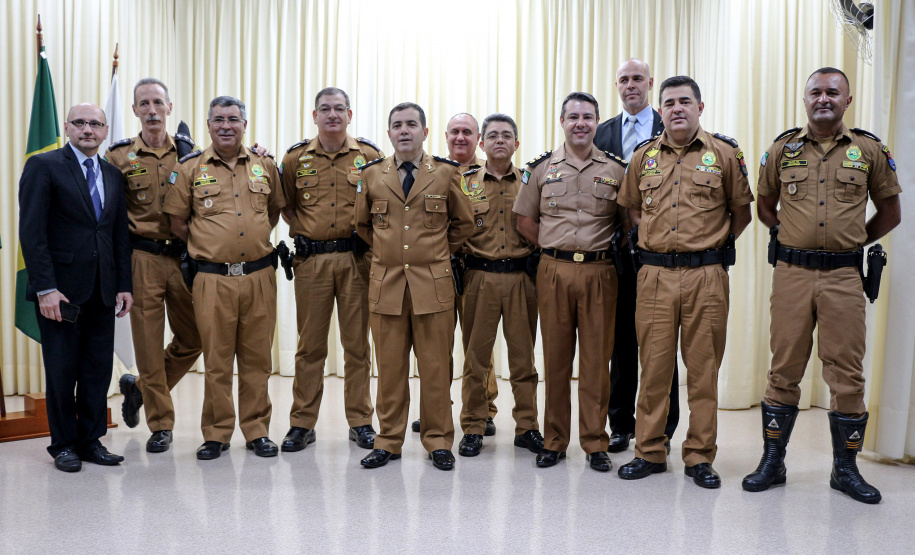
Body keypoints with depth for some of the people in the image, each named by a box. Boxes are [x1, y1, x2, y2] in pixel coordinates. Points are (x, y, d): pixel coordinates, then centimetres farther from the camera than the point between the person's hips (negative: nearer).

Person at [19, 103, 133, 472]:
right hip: (60, 287, -5)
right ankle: (64, 444, 18)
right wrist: (45, 287, -16)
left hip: (102, 290, 5)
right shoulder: (43, 166, -3)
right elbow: (31, 232, -9)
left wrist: (124, 285, 7)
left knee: (99, 367, 7)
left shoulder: (113, 175, 13)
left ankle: (91, 440, 19)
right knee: (61, 369, 5)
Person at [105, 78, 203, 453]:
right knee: (149, 343, 2)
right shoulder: (118, 157, 1)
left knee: (192, 339, 7)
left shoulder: (190, 152, 6)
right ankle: (160, 425, 15)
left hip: (183, 257, 2)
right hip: (142, 260, -2)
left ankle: (139, 388, 31)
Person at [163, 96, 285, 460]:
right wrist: (207, 247, 7)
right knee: (216, 360, 4)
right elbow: (177, 221, 7)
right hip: (213, 278, -2)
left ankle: (257, 431, 18)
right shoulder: (190, 168, 2)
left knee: (257, 358, 7)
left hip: (260, 276, 2)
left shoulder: (265, 165, 8)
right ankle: (216, 434, 16)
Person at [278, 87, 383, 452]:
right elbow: (286, 204, 14)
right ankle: (302, 424, 15)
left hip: (356, 258, 0)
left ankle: (360, 422, 16)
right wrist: (304, 230, 2)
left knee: (357, 343, 5)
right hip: (311, 260, 1)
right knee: (310, 344, 6)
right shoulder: (296, 158, 6)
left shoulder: (369, 155, 3)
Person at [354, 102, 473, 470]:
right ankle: (388, 441, 17)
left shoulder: (446, 173, 4)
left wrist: (438, 253, 12)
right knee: (390, 367, 5)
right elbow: (362, 224, 22)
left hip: (433, 285, -1)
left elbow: (463, 224, 14)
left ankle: (438, 442, 15)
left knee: (436, 367, 3)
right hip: (386, 284, 1)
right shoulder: (372, 175, 8)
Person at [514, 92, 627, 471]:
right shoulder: (541, 168, 8)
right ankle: (554, 441, 16)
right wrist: (554, 249, 7)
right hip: (553, 272, 1)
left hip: (599, 273, 0)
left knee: (597, 358, 3)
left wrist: (606, 251, 4)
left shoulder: (616, 169, 6)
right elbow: (525, 220, 12)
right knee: (555, 357, 5)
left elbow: (629, 222, 11)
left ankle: (595, 443, 14)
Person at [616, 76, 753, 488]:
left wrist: (713, 244, 7)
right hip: (655, 274, 2)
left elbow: (742, 211, 11)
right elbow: (632, 208, 22)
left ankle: (700, 457, 15)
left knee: (703, 368, 3)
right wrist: (654, 240, 11)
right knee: (653, 365, 6)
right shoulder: (643, 156, 10)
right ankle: (649, 452, 17)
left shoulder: (724, 153, 3)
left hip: (706, 275, -2)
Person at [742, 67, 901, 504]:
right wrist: (794, 237, 10)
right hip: (791, 274, 0)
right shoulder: (782, 148, 8)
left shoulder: (869, 150, 6)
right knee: (784, 369, 6)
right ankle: (772, 461, 16)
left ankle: (845, 468, 18)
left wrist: (853, 240, 9)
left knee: (847, 373, 3)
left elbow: (890, 212, 14)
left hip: (844, 276, 0)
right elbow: (765, 206, 18)